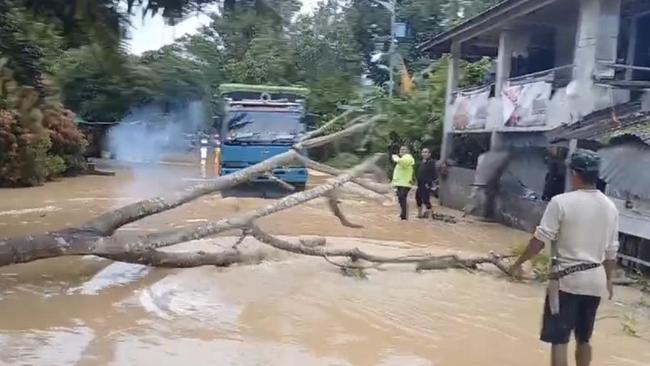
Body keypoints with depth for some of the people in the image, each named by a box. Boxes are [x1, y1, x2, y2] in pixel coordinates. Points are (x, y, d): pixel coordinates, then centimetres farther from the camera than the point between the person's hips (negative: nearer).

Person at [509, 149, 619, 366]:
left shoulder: (561, 202, -13)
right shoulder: (610, 207, 3)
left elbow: (541, 239, -13)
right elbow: (611, 250, 9)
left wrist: (519, 263, -2)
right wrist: (608, 279, 22)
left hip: (566, 278, -6)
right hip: (595, 280, 6)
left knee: (559, 340, 0)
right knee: (584, 339, 20)